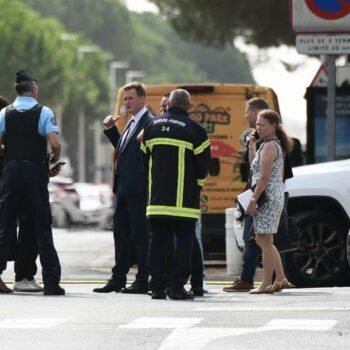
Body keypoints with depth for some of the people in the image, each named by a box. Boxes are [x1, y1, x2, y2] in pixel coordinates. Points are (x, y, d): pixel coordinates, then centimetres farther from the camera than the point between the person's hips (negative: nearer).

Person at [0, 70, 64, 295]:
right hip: (35, 171, -2)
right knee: (42, 227, 2)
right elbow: (55, 144, -16)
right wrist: (55, 158, 5)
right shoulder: (43, 112, -4)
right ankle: (51, 282, 1)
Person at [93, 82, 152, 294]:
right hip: (124, 188, 10)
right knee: (121, 234, 12)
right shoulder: (132, 123, 18)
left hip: (138, 189, -10)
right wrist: (111, 129, 16)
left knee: (140, 235, -4)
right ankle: (118, 279, 18)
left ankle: (143, 281, 0)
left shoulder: (150, 123, -11)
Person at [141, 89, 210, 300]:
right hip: (183, 200, -4)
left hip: (157, 197, 4)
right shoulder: (194, 130, -7)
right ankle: (177, 287, -5)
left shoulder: (153, 127, 8)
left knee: (158, 240, 8)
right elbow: (203, 165, -5)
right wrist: (198, 183, 15)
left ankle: (157, 286, 5)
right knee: (184, 240, 1)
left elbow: (145, 158, 14)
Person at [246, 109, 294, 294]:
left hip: (268, 197, -11)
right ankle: (281, 279, 17)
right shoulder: (275, 145, 18)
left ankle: (266, 284, -4)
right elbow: (254, 166, 20)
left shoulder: (269, 147, -14)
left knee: (265, 240, -6)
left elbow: (264, 177, -20)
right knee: (262, 240, 16)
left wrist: (253, 200, -19)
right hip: (274, 197, 11)